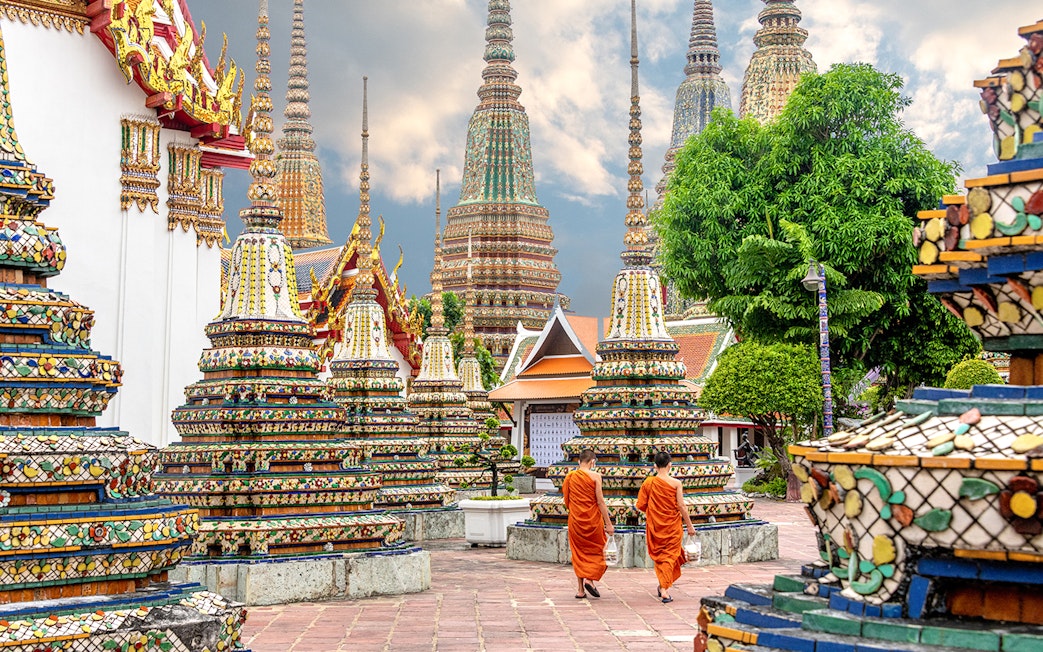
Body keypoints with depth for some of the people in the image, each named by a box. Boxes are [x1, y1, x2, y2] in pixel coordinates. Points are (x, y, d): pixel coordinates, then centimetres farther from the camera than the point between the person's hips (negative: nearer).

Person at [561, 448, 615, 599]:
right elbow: (600, 501, -11)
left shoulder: (570, 476, 3)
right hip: (593, 519, -4)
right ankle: (590, 579, -3)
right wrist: (608, 523, -8)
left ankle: (580, 589, 9)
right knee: (597, 549, 14)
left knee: (579, 553, 11)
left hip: (575, 519, 4)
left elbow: (566, 499, 9)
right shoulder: (594, 476, -9)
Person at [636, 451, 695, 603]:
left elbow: (641, 505, -3)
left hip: (654, 525, 2)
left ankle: (662, 586, 24)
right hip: (672, 525, -2)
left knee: (659, 555, 19)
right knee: (670, 556, 7)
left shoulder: (648, 482, -7)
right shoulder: (676, 483, -11)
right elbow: (681, 507, -10)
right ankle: (665, 588, -3)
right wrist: (689, 525, 1)